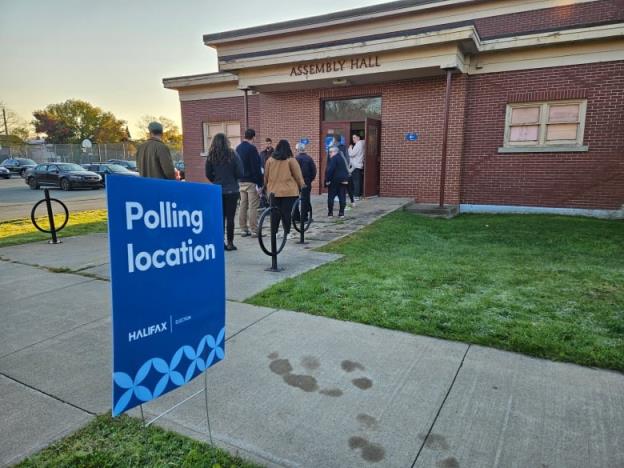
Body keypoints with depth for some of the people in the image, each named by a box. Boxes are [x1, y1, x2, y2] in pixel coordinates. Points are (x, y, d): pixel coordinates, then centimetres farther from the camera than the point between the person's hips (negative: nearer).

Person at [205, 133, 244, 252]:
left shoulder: (210, 157, -3)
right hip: (231, 190, -2)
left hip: (217, 191, 2)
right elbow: (240, 173, -8)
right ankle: (230, 243, 6)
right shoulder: (233, 155, -9)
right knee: (230, 217, 3)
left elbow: (208, 175, 1)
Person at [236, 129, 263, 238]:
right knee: (253, 207, -5)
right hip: (251, 181, -8)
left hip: (241, 181, 8)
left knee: (243, 206, 9)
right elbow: (256, 167, -17)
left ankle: (244, 230, 13)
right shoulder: (252, 148, -13)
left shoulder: (238, 148, 12)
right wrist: (259, 184, -15)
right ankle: (254, 231, -4)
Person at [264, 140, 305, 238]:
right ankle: (287, 233, 3)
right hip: (289, 192, -3)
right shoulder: (291, 160, -6)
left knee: (275, 214, 8)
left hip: (273, 192, 3)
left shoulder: (270, 160, 4)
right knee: (287, 213, 2)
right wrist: (302, 186, 10)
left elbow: (266, 176, 10)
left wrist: (266, 186, 23)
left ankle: (273, 233, 12)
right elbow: (298, 176, -2)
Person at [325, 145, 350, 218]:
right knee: (342, 197, 7)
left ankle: (330, 213, 5)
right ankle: (341, 213, 7)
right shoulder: (343, 158, 15)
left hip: (335, 180, -7)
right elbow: (347, 169, 19)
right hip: (344, 181, 7)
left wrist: (327, 180, -14)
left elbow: (330, 170, -19)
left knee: (331, 197, 3)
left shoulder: (334, 158, -12)